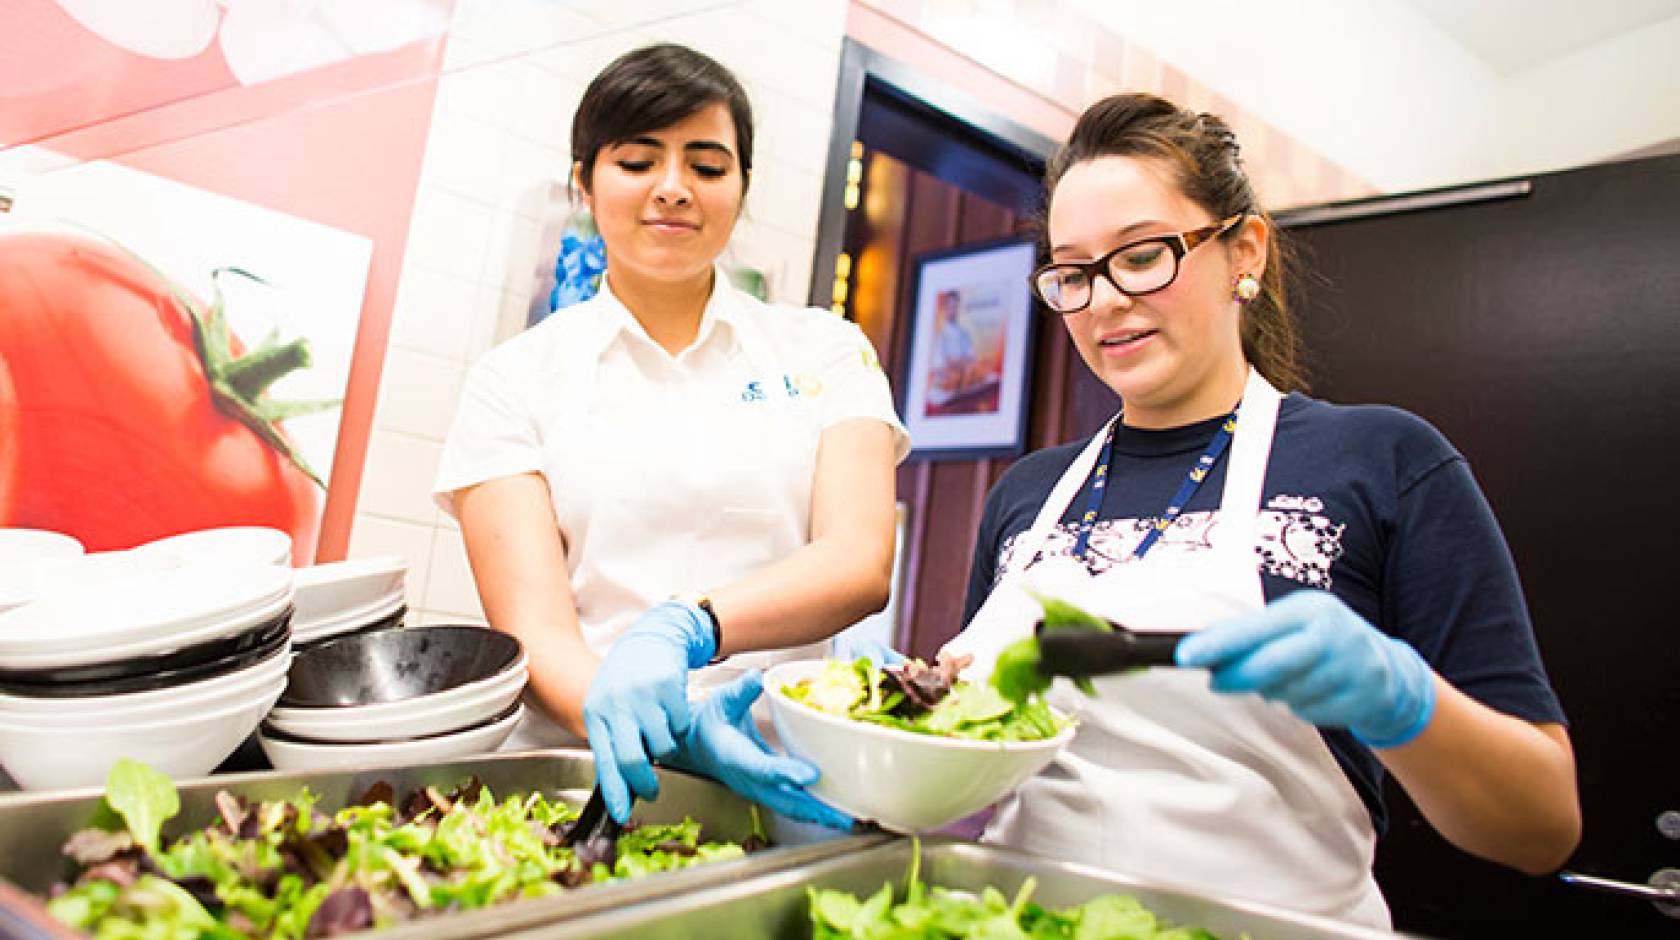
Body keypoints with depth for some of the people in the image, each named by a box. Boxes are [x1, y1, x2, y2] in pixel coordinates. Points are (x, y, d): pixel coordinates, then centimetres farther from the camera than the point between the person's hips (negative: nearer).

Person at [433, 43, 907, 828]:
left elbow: (860, 564, -5)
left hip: (790, 775, 1)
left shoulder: (825, 350, 9)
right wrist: (670, 732, -24)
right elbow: (533, 630, -4)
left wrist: (683, 629, -22)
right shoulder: (514, 380, 6)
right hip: (581, 775, 0)